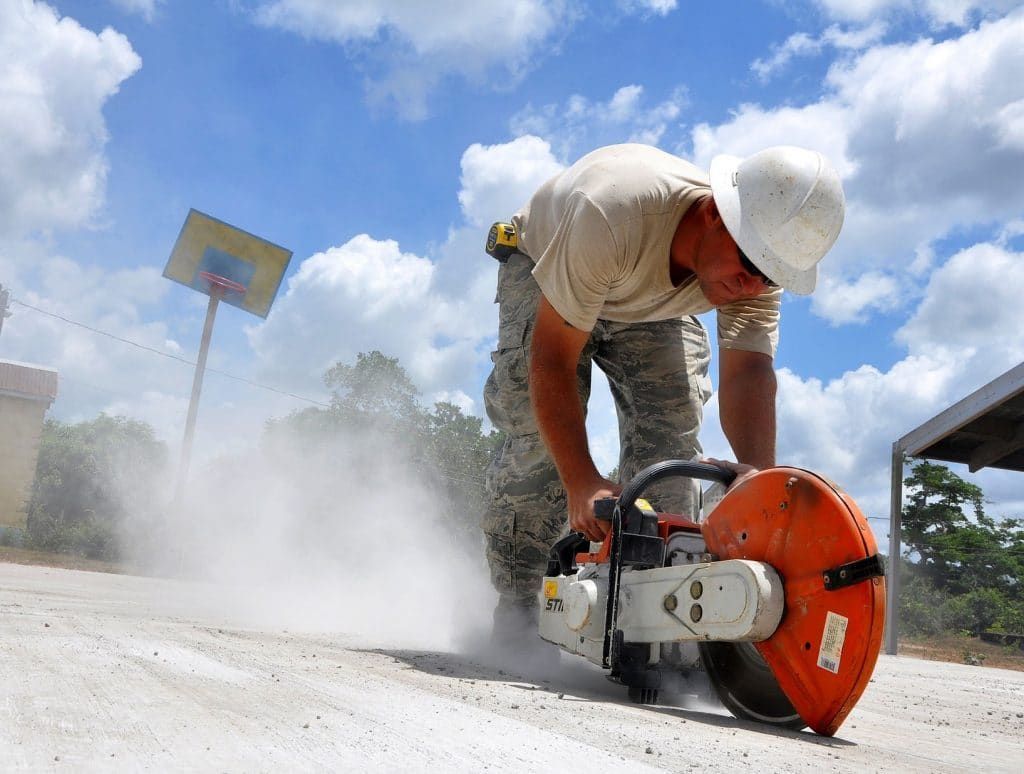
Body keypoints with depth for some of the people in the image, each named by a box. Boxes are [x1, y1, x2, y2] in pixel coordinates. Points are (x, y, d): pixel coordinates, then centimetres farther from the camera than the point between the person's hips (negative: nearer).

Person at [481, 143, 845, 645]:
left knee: (671, 433, -14)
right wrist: (581, 484, -47)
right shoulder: (613, 213, -45)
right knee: (540, 432, -21)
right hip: (541, 269, -4)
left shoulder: (760, 263, -29)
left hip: (653, 307, 4)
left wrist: (758, 472, -55)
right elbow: (552, 359, -41)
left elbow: (749, 374, -37)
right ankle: (514, 609, -9)